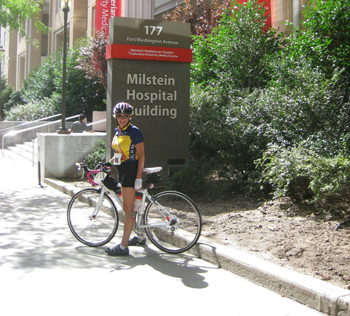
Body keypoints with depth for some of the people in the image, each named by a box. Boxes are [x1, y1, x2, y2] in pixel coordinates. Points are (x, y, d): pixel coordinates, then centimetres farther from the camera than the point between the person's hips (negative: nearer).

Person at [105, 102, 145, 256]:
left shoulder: (134, 131, -12)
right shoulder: (117, 131, 12)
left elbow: (141, 155, -14)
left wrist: (138, 178, -19)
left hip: (131, 170, -9)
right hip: (122, 170, 9)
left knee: (128, 208, -7)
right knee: (128, 207, 15)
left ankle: (123, 246, -5)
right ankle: (139, 236, 29)